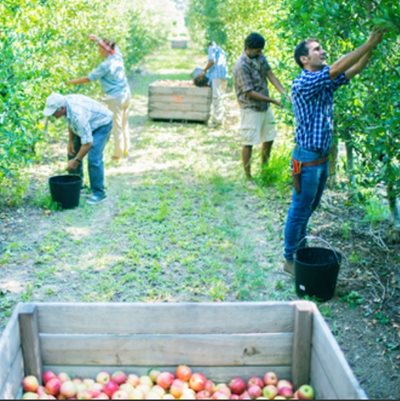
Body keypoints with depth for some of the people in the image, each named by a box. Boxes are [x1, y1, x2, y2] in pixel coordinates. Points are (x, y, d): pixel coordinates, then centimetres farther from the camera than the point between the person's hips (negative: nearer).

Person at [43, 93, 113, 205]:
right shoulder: (64, 102, -15)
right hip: (88, 123, 9)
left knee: (93, 159, -20)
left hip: (102, 124, -9)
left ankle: (98, 193, -8)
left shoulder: (78, 115, -40)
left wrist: (76, 161, -28)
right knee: (73, 152, 11)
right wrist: (71, 141, 2)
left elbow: (88, 142, -37)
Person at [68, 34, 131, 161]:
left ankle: (118, 154, 12)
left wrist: (73, 82, -2)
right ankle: (126, 150, 27)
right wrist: (97, 39, 20)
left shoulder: (106, 65, -19)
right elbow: (111, 45, 23)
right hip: (126, 94, 8)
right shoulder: (118, 57, 1)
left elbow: (89, 78, -13)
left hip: (115, 98, -8)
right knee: (124, 124, 18)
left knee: (116, 126, 3)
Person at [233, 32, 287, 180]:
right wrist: (273, 100, -22)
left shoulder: (260, 57, 0)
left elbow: (270, 75, -2)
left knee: (269, 138, 17)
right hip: (250, 109, -8)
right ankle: (248, 177, 10)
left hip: (265, 106, 8)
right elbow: (250, 93, -24)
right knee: (249, 143, -1)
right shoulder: (241, 66, -24)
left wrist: (284, 93, -17)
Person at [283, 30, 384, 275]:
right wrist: (370, 43, -25)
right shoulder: (302, 84, -19)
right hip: (307, 159, -8)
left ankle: (301, 247, 38)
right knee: (299, 211, 3)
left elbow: (354, 70, 0)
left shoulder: (326, 81, 6)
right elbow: (338, 68, -28)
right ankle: (290, 260, 17)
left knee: (310, 208, 21)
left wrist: (373, 47, -15)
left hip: (323, 157, 8)